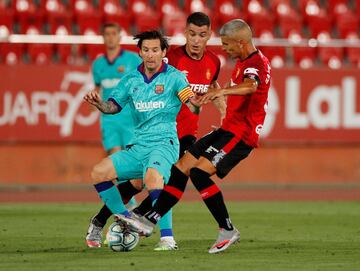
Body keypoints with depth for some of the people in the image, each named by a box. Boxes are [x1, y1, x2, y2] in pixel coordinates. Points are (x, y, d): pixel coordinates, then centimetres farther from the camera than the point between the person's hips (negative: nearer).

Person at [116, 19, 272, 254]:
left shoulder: (257, 62, -15)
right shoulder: (243, 62, 18)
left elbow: (250, 86, -38)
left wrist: (222, 91, -54)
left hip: (240, 134, -10)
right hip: (228, 130, 10)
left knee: (199, 172, -21)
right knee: (181, 168, 6)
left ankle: (228, 230, -15)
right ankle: (150, 221, 10)